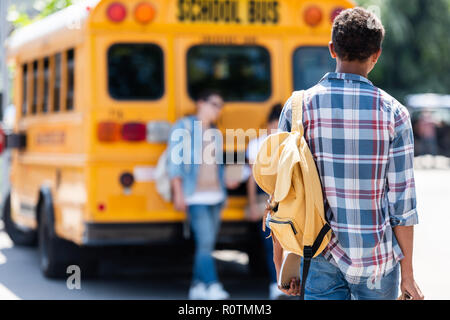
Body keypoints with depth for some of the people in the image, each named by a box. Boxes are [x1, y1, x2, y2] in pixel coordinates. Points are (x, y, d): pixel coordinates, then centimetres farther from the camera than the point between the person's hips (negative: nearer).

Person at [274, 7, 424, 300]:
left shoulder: (298, 107, -4)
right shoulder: (393, 113, -7)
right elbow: (402, 202, -7)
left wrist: (280, 263, 8)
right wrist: (407, 273, 1)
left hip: (322, 259, 0)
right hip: (378, 260, 0)